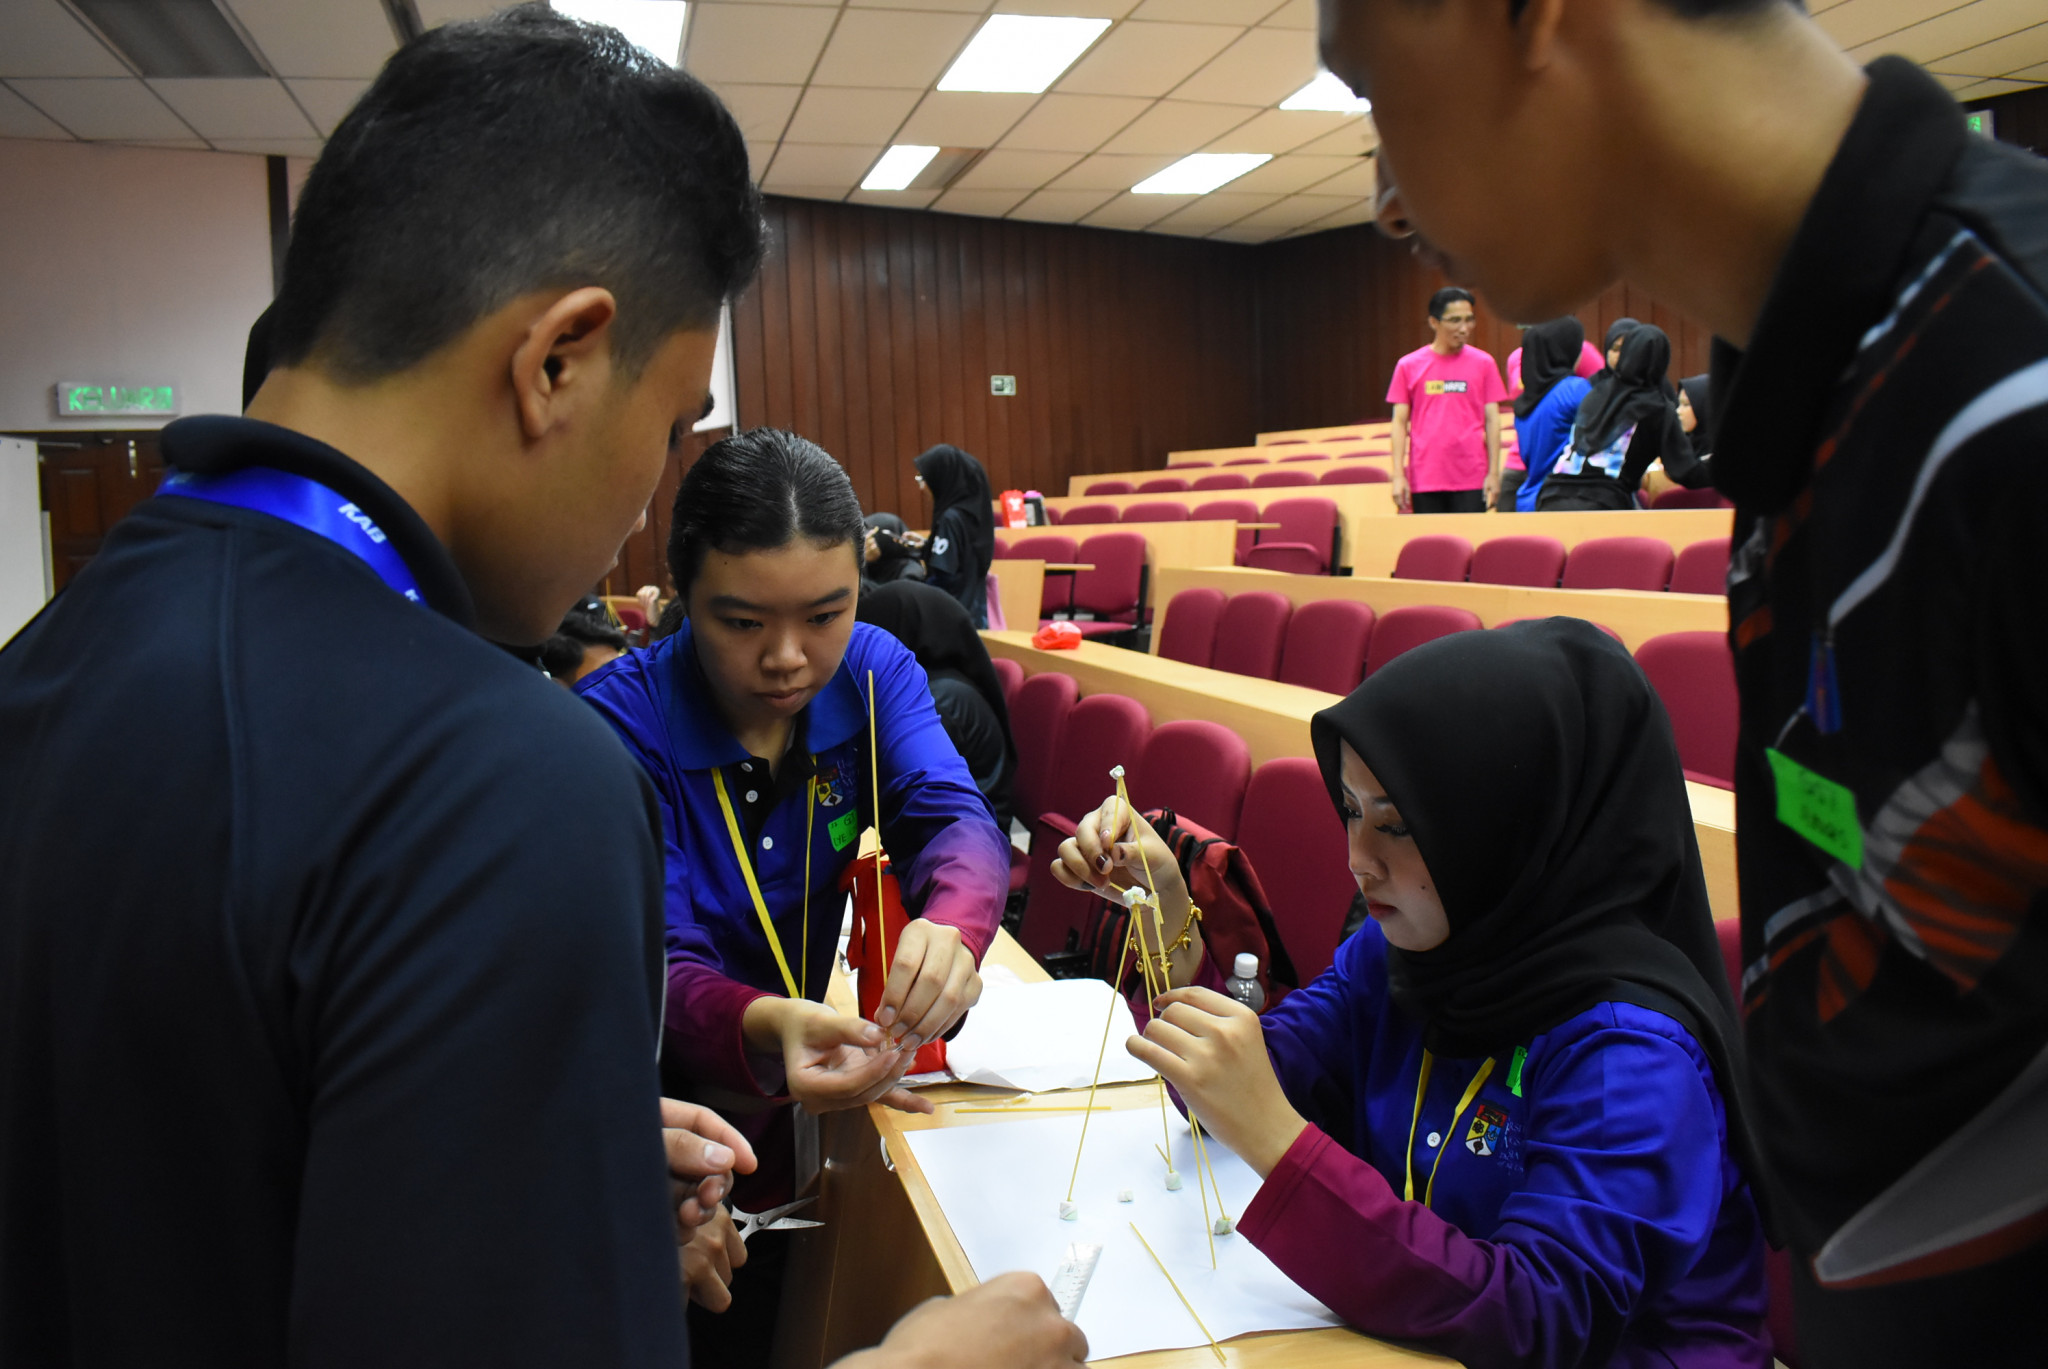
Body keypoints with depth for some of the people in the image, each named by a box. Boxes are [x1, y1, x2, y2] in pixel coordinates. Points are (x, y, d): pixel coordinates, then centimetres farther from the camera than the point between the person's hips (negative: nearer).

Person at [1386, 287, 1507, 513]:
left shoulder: (1483, 363, 4)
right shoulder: (1408, 366, 3)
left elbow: (1492, 420, 5)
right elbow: (1400, 423, 4)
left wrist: (1494, 473, -1)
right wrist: (1398, 475, -3)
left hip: (1471, 480, 0)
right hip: (1424, 480, 0)